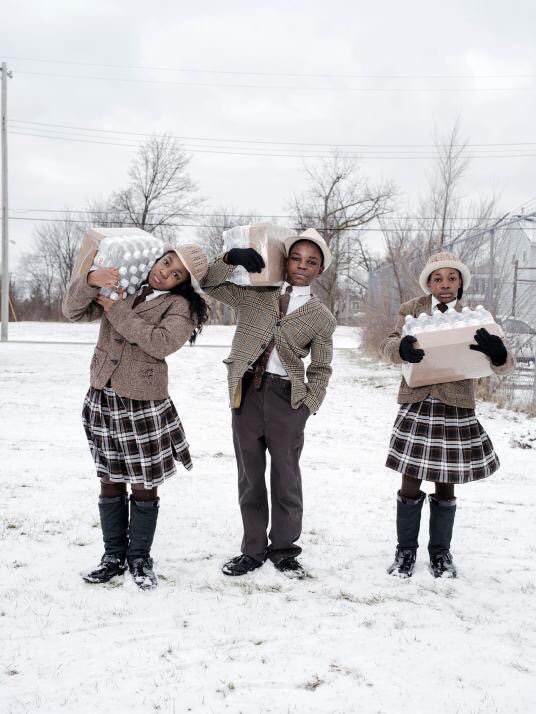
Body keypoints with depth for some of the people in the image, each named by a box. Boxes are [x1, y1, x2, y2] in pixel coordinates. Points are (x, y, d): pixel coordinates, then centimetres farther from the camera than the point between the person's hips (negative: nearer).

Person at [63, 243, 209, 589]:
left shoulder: (180, 305, -6)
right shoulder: (121, 286, 7)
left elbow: (162, 343, -23)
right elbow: (73, 310, 4)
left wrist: (117, 311, -18)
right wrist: (91, 280, -16)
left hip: (143, 404, -4)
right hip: (102, 399, 4)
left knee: (144, 486, 5)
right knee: (110, 482, 12)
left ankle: (140, 559, 22)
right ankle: (114, 556, 26)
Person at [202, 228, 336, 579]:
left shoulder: (322, 317, 3)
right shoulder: (256, 295, 6)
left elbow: (321, 369, 6)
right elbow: (211, 285, 5)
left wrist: (307, 407, -4)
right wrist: (231, 258, -10)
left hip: (287, 396, -1)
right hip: (247, 391, 2)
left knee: (286, 476, 5)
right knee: (250, 475, 9)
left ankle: (284, 550, 21)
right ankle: (253, 549, 21)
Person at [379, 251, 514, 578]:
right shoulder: (411, 310, 6)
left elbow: (505, 365, -1)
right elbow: (387, 346, -5)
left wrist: (498, 352, -26)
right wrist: (402, 347, -30)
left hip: (457, 408, 0)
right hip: (417, 406, 0)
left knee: (446, 486, 9)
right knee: (411, 484, 3)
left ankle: (441, 552, 25)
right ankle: (406, 550, 19)